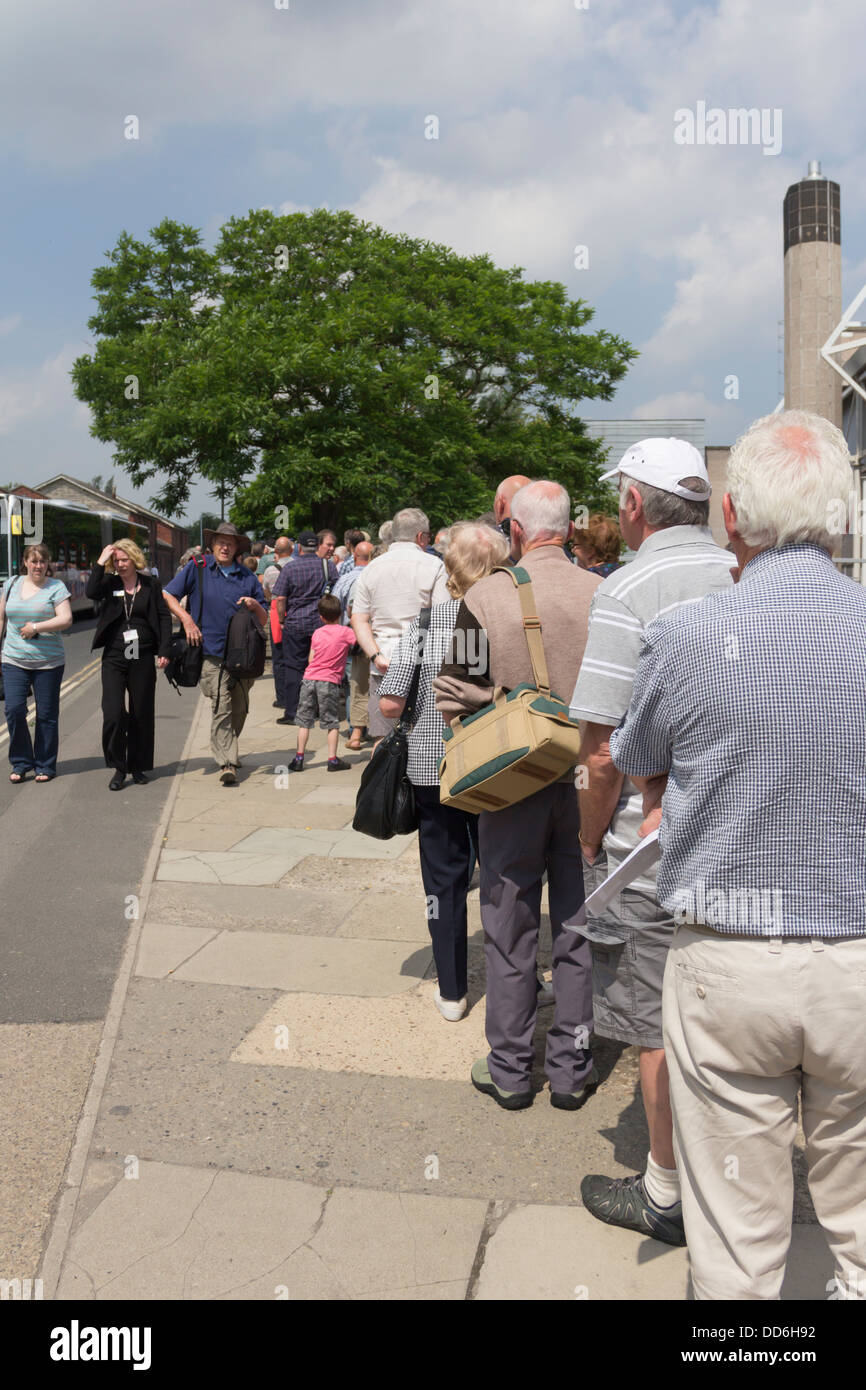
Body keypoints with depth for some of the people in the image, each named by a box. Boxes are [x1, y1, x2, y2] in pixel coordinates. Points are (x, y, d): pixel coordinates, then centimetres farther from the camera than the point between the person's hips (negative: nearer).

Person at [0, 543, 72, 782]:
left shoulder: (56, 587, 0)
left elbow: (66, 620, -11)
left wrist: (36, 627, -16)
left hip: (48, 662, -3)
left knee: (47, 715, 2)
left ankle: (45, 766, 15)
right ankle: (21, 763, 8)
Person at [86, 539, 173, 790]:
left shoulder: (150, 584, 4)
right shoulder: (109, 583, 4)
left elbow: (164, 617, 3)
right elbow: (91, 592, -17)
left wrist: (165, 650, -5)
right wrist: (101, 562, -14)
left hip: (142, 658, 0)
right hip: (114, 658, 0)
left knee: (142, 714, 7)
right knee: (113, 714, -10)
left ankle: (138, 767, 21)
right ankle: (118, 768, 5)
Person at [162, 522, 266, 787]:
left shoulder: (247, 577, 12)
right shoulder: (197, 569, 6)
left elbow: (264, 620, 15)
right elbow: (167, 595, 7)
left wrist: (255, 605, -8)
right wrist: (187, 620, -6)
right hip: (212, 653, -3)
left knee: (239, 709, 11)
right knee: (221, 708, -12)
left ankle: (227, 752, 33)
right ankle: (227, 764, -12)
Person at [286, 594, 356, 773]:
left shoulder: (317, 633, 9)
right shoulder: (345, 632, -1)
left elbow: (311, 659, 10)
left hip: (309, 678, 3)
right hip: (329, 681, -3)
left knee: (304, 721, 10)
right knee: (332, 722, 5)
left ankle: (299, 758, 12)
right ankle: (332, 760, 4)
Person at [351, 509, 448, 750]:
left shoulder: (372, 568, 11)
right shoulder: (433, 565, -1)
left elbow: (359, 619, 3)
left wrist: (376, 656, -4)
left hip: (383, 666, 3)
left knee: (382, 739, 6)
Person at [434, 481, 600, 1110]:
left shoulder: (485, 596, -11)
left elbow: (453, 694, -10)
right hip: (589, 781, 2)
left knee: (510, 932, 11)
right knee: (579, 928, 13)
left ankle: (509, 1069, 24)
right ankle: (573, 1068, 25)